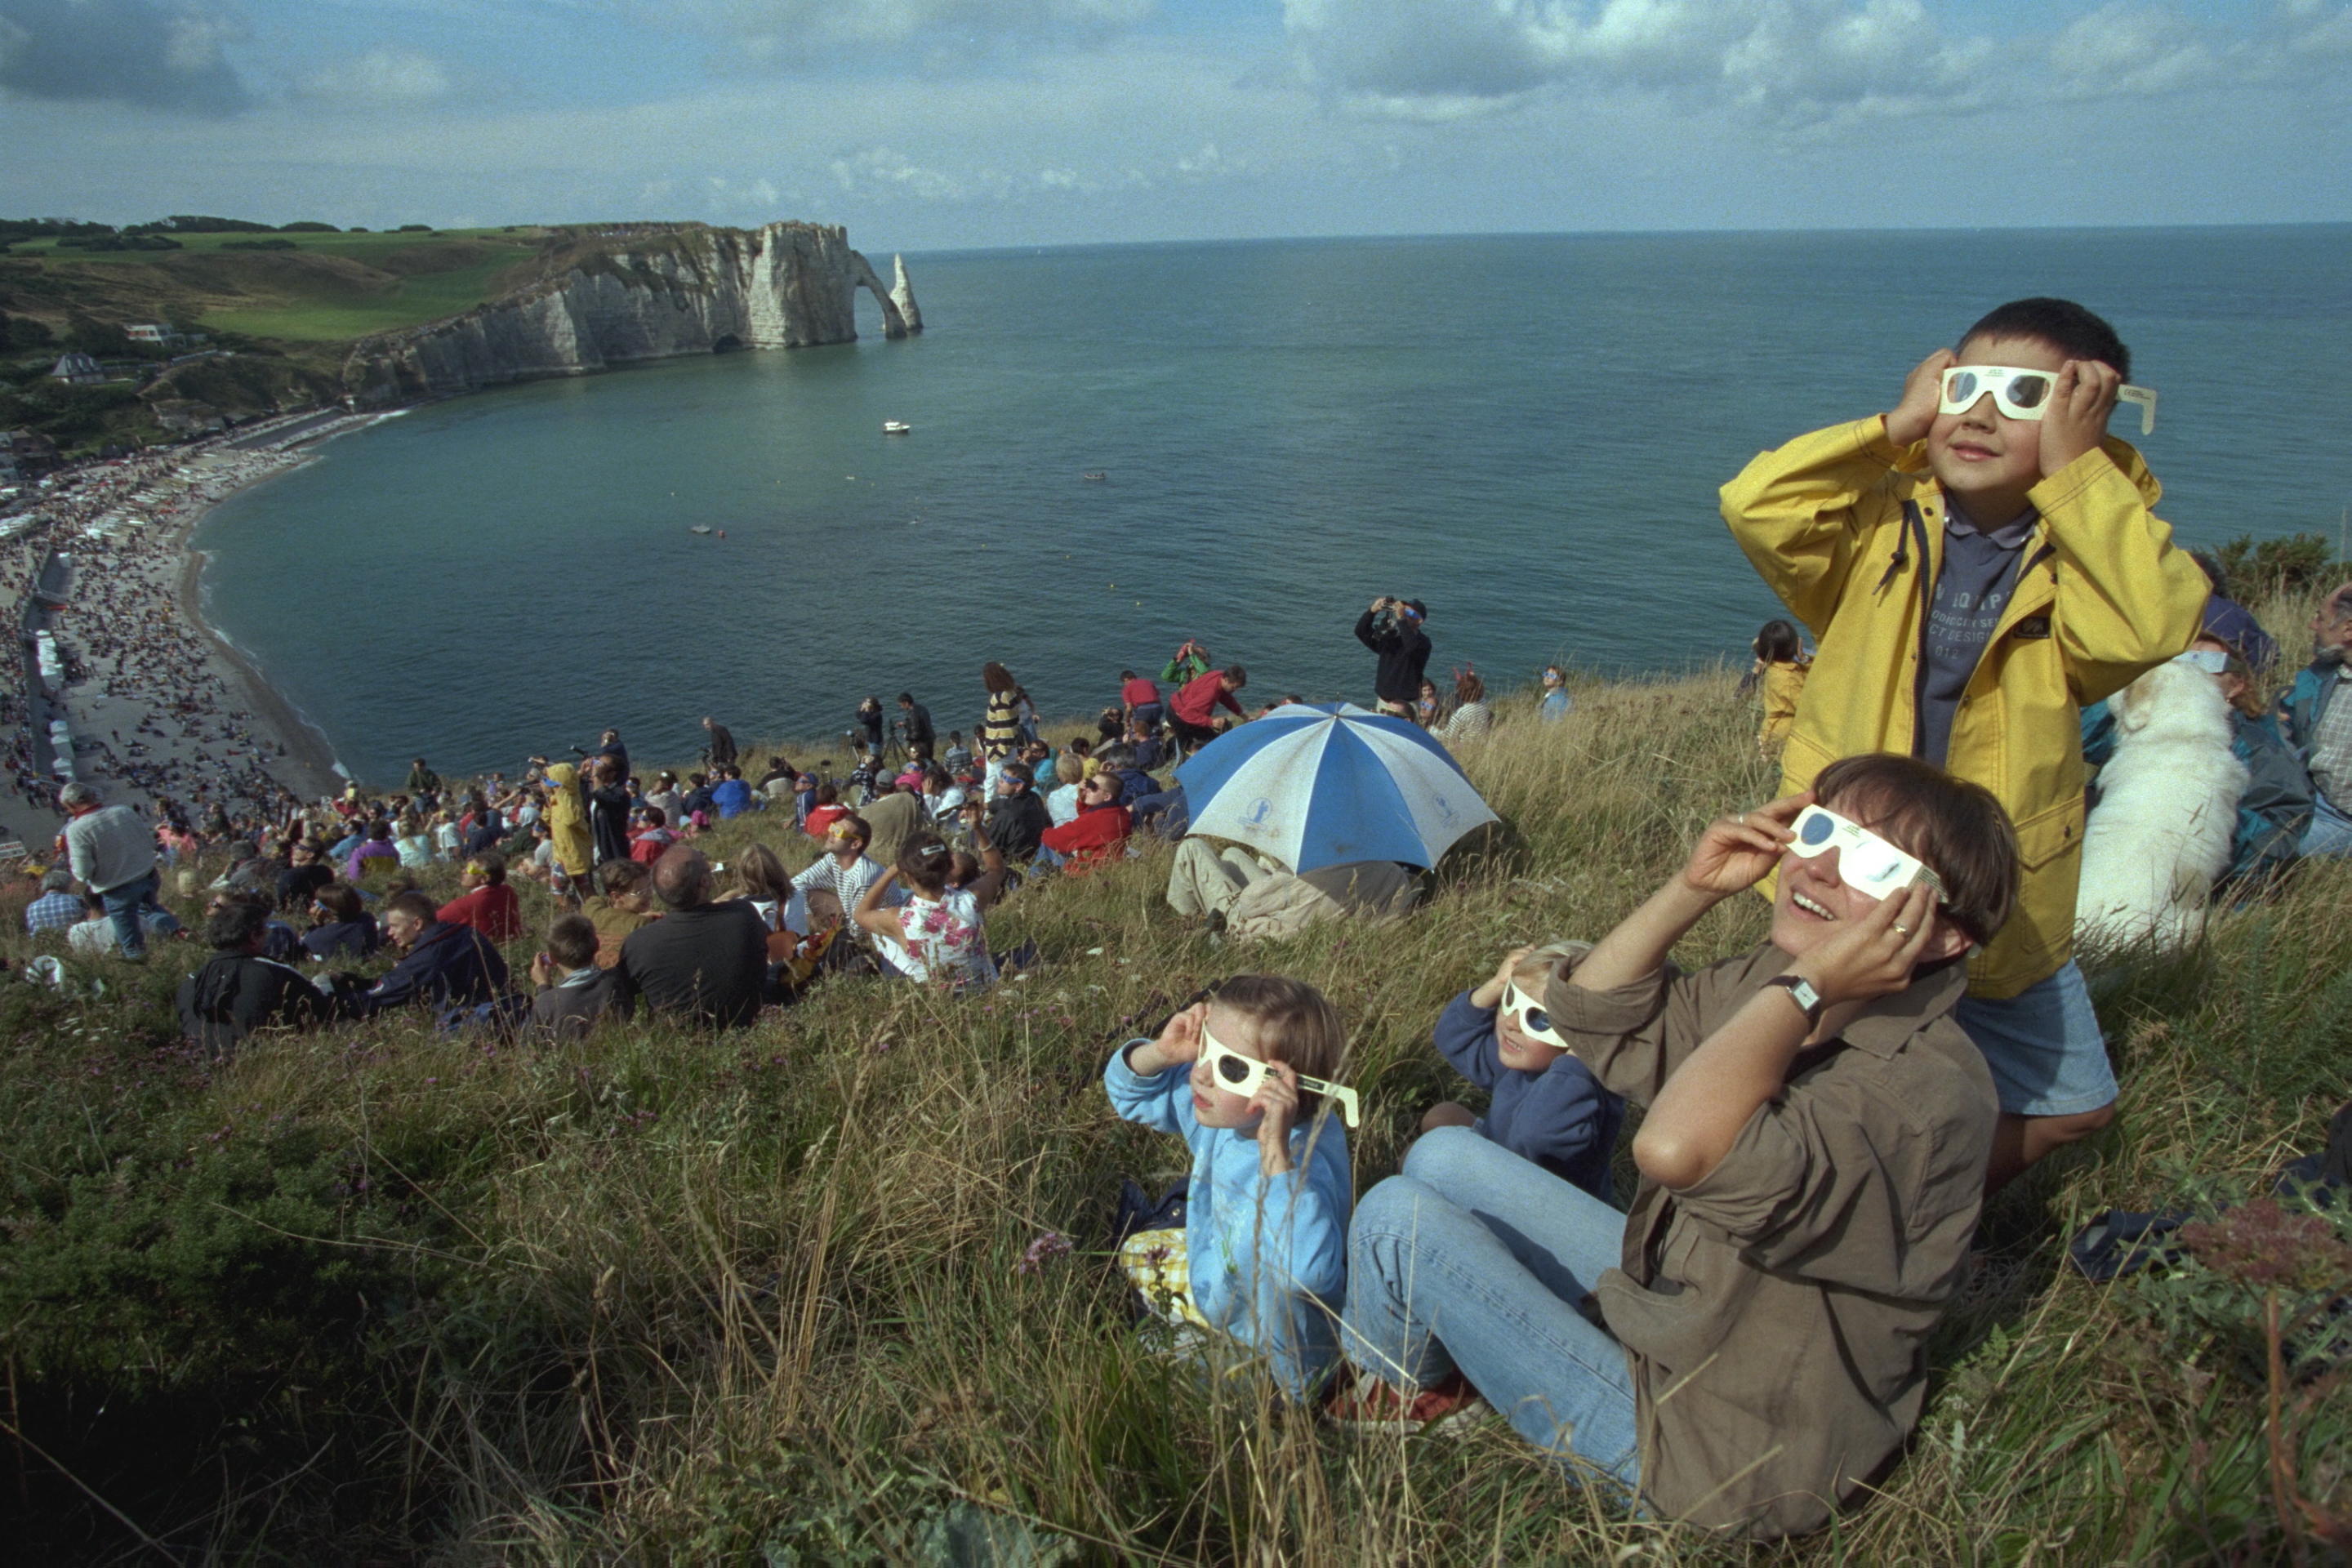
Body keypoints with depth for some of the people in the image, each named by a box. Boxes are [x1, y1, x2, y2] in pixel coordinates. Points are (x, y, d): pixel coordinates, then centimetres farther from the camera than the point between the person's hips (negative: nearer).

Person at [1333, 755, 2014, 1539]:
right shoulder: (1777, 986, -5)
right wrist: (1693, 888, -8)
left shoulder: (1928, 1092, -31)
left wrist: (1807, 987, -36)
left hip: (1722, 1450, -8)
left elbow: (1676, 1148, -49)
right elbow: (1589, 1016, 5)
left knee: (1397, 1216, -8)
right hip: (1674, 1299, 9)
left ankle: (1396, 1391, 27)